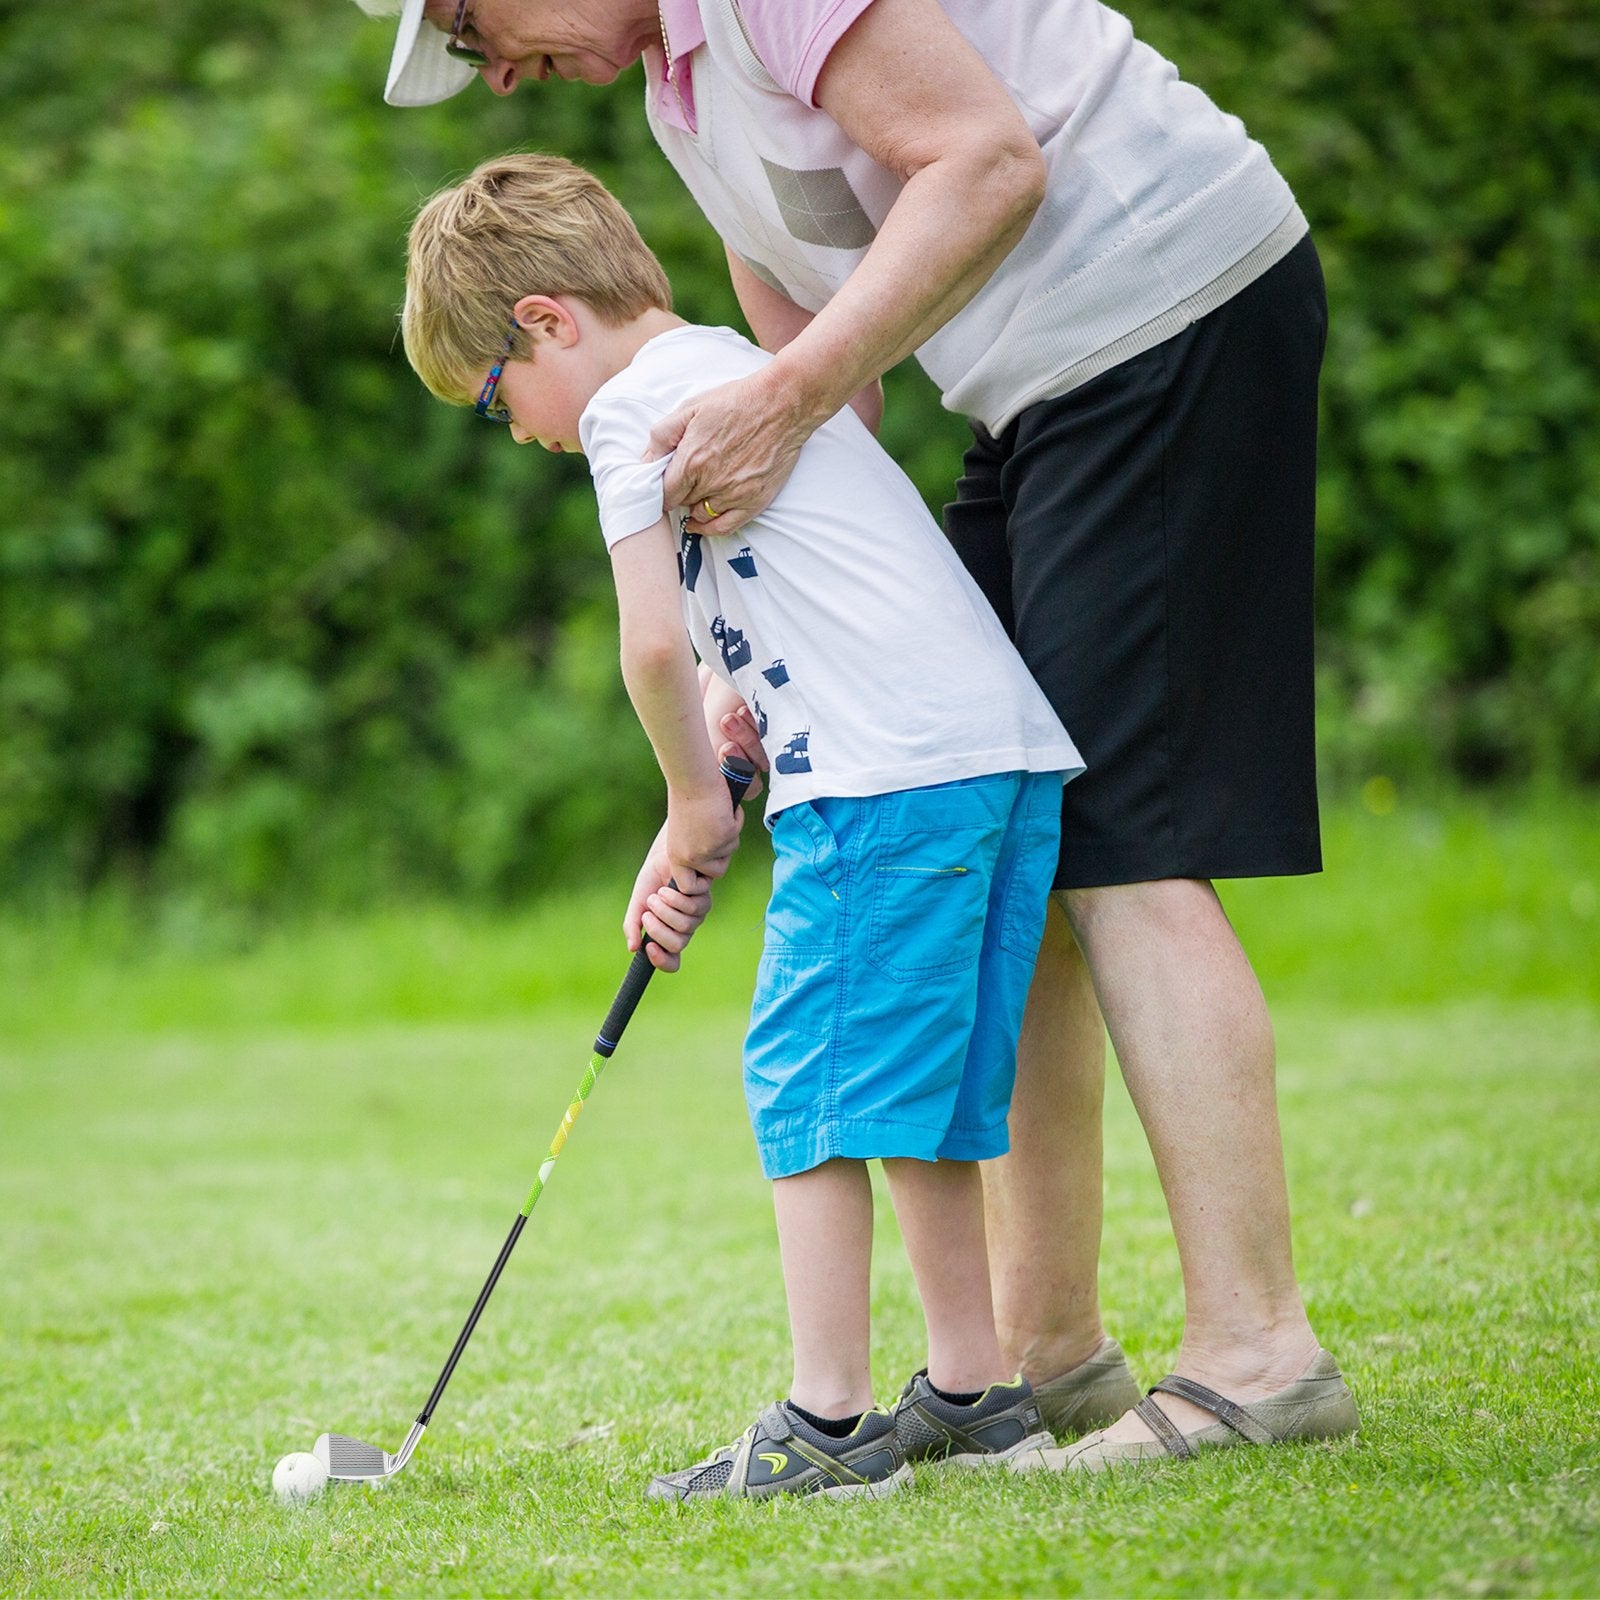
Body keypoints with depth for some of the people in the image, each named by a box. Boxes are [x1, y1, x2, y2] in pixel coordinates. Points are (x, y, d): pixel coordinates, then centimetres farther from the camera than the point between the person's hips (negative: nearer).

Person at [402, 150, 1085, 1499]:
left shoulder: (634, 403, -2)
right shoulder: (739, 368, 27)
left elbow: (656, 643, -11)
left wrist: (696, 803, 2)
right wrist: (734, 706, 14)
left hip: (890, 770, -9)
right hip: (1013, 747, 9)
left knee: (812, 1077, -4)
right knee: (919, 1087, 16)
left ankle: (826, 1424, -4)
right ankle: (973, 1389, 20)